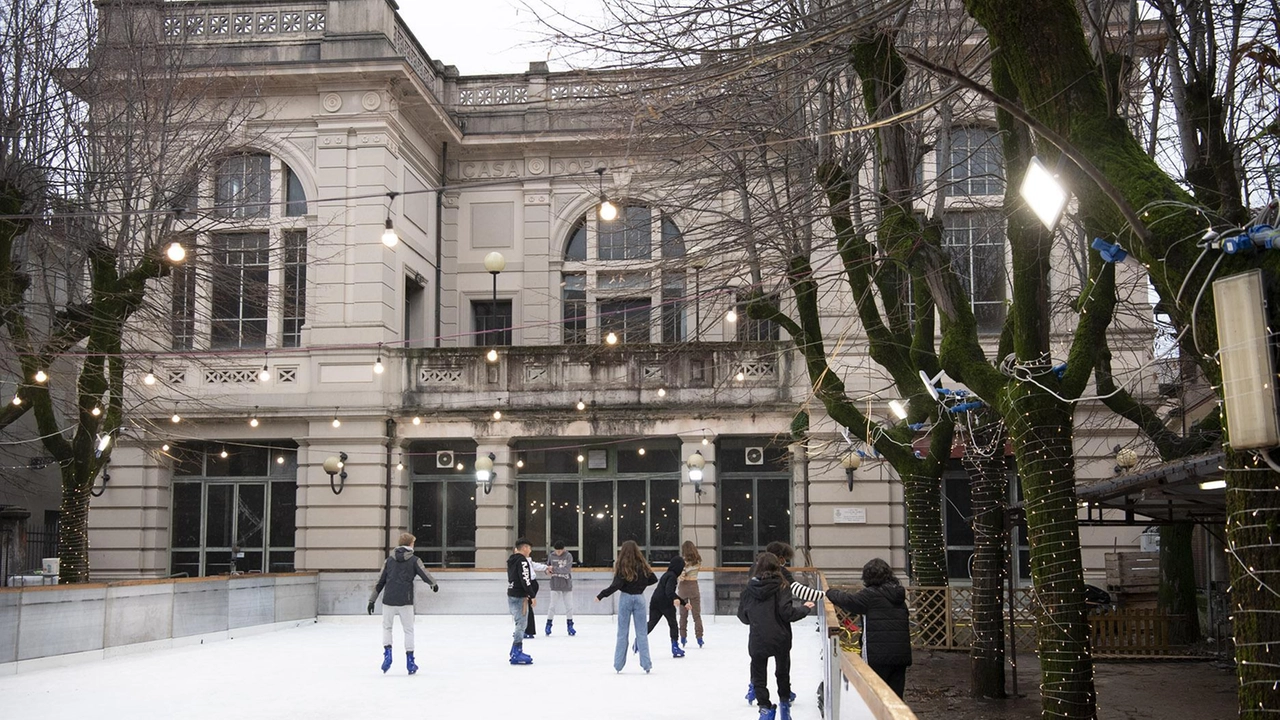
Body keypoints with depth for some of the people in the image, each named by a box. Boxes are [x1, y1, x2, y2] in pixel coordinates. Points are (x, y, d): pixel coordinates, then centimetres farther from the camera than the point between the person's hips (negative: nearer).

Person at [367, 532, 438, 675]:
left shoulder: (390, 559, 8)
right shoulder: (414, 560, -1)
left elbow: (380, 581, 9)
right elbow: (425, 574, 0)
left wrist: (372, 600, 13)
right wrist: (434, 585, 22)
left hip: (388, 600, 2)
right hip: (405, 601, -2)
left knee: (387, 627, 19)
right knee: (408, 630, 9)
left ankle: (387, 653, 2)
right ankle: (410, 661, 9)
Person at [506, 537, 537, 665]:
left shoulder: (512, 560, 16)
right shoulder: (522, 560, -14)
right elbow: (525, 580, -21)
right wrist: (532, 596, -17)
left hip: (512, 595, 10)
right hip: (519, 597, -10)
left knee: (520, 624, 19)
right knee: (521, 624, -8)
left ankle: (516, 651, 25)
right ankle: (516, 655, -10)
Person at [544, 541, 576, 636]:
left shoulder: (568, 556, -10)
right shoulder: (551, 556, -2)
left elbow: (566, 569, -21)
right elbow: (547, 566, 11)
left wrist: (553, 568, -27)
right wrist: (547, 570, -13)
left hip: (567, 585, -1)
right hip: (555, 585, 1)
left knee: (569, 606, 5)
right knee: (552, 605, 0)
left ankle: (569, 625, 17)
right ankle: (549, 624, 12)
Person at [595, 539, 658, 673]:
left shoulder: (622, 566, -12)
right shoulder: (642, 565, -2)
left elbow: (616, 585, -18)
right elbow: (653, 579, 6)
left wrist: (601, 595, -12)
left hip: (626, 598, -2)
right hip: (639, 598, 2)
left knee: (622, 632, 8)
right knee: (641, 633, 8)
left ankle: (618, 665, 12)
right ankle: (646, 664, 6)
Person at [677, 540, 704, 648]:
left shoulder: (683, 561, -14)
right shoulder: (698, 560, -2)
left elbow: (681, 576, -20)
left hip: (683, 587, -2)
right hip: (694, 587, 2)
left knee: (683, 614, 10)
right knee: (697, 614, 7)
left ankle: (683, 637, 11)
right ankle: (699, 637, 1)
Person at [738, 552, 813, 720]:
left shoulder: (749, 589, -3)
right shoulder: (781, 588, -11)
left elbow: (743, 616, 3)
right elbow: (787, 612, -17)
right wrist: (804, 608, 1)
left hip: (757, 641, 1)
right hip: (780, 639, 0)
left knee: (759, 676, 10)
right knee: (782, 672, 21)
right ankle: (784, 704, 31)